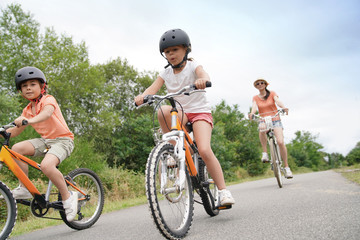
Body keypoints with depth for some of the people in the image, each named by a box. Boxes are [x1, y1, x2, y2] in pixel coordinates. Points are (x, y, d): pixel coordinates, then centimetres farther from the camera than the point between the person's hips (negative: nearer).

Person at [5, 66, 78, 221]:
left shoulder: (48, 100, -9)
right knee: (16, 149, -15)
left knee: (46, 165, -32)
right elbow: (17, 130, 15)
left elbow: (47, 113, -33)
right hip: (45, 140, 7)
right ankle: (24, 189, -3)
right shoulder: (27, 110, 12)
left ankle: (67, 197, -12)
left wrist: (29, 121, -52)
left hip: (62, 140, -7)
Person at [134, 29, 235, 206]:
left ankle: (223, 191, -14)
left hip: (199, 111, -3)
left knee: (204, 150, -24)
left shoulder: (192, 66, -5)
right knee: (163, 111, -33)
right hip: (179, 114, 3)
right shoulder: (166, 73, 5)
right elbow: (153, 88, -11)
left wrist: (202, 80, -54)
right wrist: (142, 96, -34)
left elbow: (203, 74, -28)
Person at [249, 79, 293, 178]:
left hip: (275, 121, -1)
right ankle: (265, 153, -25)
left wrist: (283, 107, -36)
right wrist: (252, 113, -35)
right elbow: (254, 106, -11)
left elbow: (278, 101, -14)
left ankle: (286, 167, -7)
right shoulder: (255, 98, 8)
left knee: (280, 142, -19)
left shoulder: (272, 93, 5)